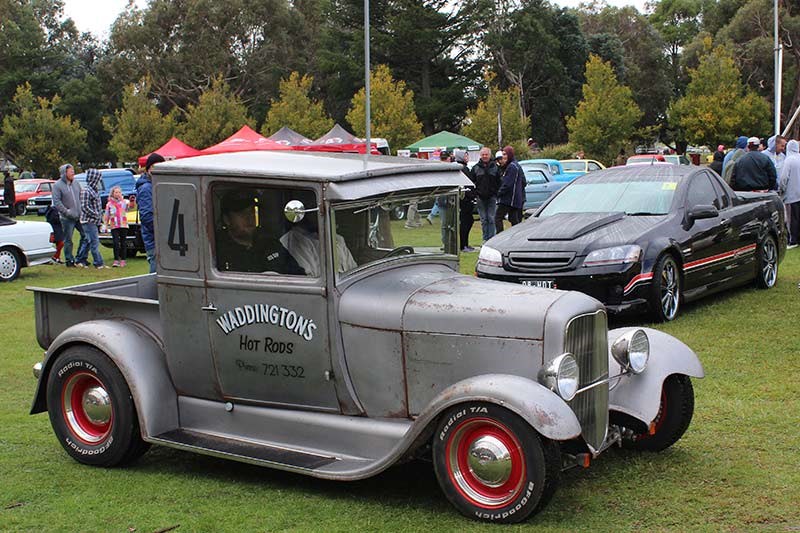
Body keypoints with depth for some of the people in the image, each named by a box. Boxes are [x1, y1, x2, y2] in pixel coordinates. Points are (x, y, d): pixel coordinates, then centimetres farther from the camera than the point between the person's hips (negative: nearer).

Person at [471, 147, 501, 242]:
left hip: (492, 197, -1)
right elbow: (471, 182, 8)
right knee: (483, 219, 5)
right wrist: (475, 193, -2)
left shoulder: (495, 167, 4)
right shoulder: (476, 168, 7)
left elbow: (499, 182, 3)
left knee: (491, 218, -3)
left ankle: (491, 239, 0)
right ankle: (485, 239, 10)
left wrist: (497, 194, -4)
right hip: (480, 197, 1)